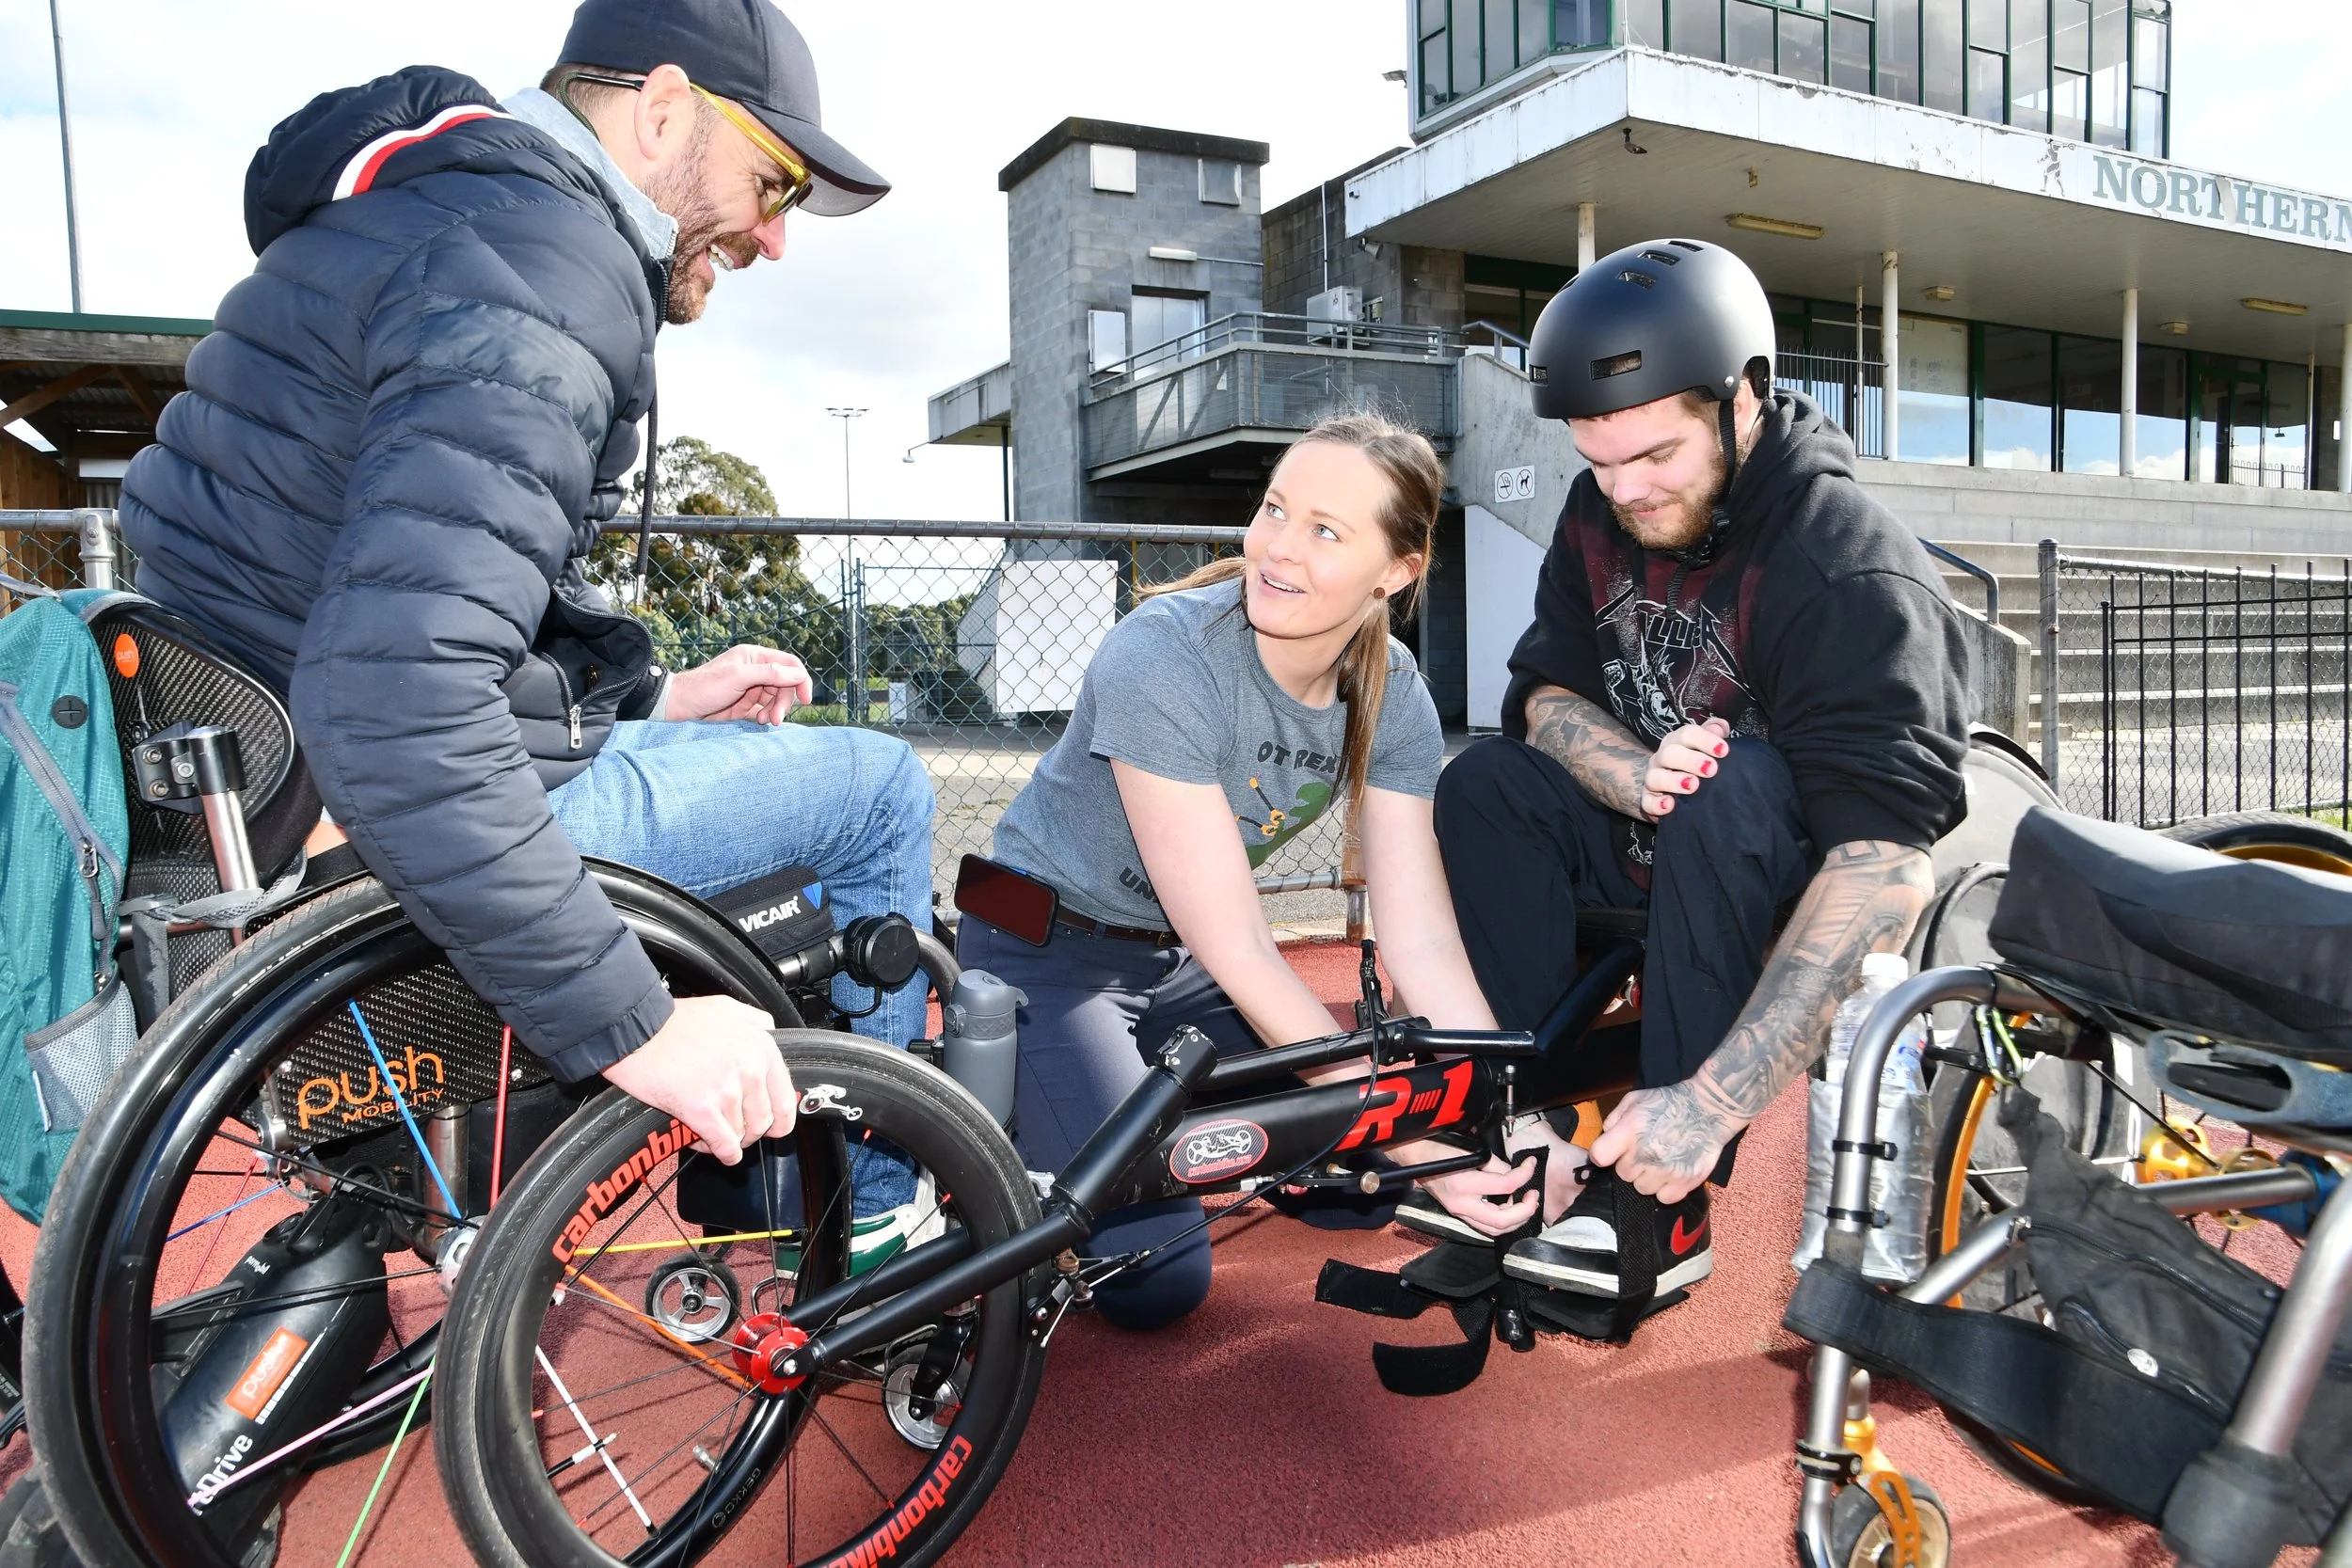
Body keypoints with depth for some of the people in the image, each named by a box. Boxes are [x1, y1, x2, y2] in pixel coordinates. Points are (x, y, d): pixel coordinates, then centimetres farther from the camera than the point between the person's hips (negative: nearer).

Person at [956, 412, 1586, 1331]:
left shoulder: (1393, 697, -12)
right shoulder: (1163, 658, -30)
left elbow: (1423, 945, -13)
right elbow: (1238, 951, -29)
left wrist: (1524, 1129, -25)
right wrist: (1412, 1146, -30)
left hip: (1177, 959, 6)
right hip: (1048, 945, -5)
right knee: (1152, 1280, -16)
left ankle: (1156, 1095, 20)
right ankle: (1010, 1111, 11)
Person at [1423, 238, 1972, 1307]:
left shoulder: (1851, 572, -27)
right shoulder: (1603, 513, -5)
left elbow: (1885, 866, -36)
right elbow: (1545, 694, -3)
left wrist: (1710, 1100, -44)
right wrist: (1635, 773, -28)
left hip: (1810, 888, -6)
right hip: (1664, 848, 6)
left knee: (1733, 790, -34)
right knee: (1487, 783, -13)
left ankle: (1664, 1201, -28)